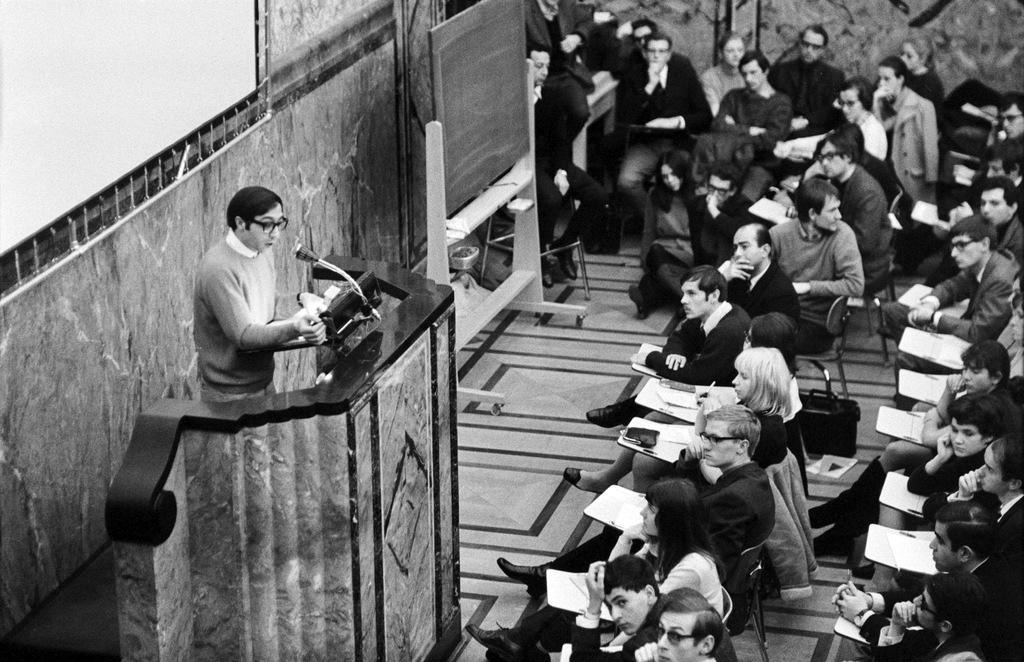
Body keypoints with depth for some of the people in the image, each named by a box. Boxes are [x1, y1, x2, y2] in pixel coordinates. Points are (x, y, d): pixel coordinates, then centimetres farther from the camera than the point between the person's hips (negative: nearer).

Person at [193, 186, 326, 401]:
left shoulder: (262, 251, 3)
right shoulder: (219, 269, -26)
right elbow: (243, 335, -29)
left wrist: (300, 300, -4)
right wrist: (293, 329, -41)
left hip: (264, 381, 8)